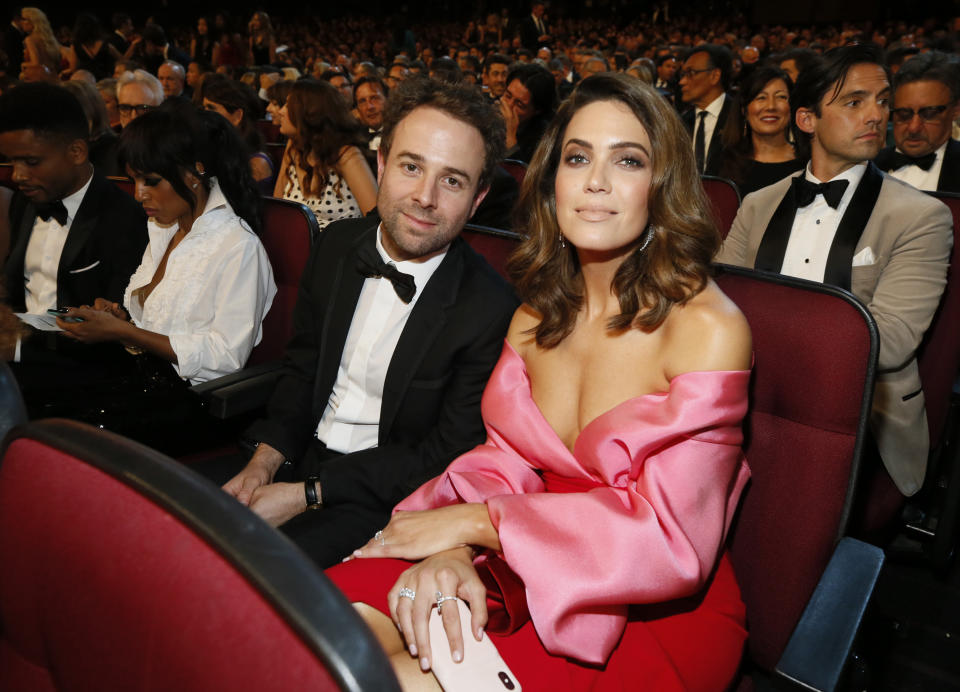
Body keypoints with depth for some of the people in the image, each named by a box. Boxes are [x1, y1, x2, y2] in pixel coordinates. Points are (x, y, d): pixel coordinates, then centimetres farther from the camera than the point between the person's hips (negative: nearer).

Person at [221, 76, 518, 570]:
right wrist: (264, 461, -4)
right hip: (303, 457, 6)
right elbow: (303, 367, 10)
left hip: (384, 495, -5)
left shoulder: (490, 312, -20)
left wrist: (307, 494, -16)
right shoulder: (335, 246, 0)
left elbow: (446, 455, -15)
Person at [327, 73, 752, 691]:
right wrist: (455, 550, -20)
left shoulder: (708, 327, -15)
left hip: (659, 613, -4)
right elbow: (505, 460, 3)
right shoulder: (540, 309, 5)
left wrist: (472, 521, -17)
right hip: (533, 571, 5)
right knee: (342, 600, -16)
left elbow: (670, 537, -17)